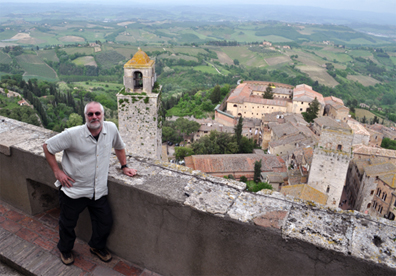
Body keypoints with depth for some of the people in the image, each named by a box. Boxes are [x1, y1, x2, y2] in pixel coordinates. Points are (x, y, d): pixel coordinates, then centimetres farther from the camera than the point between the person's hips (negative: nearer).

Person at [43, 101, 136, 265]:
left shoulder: (111, 129, -8)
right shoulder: (72, 134, -18)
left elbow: (119, 147, 12)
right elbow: (47, 146, -7)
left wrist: (124, 167, 14)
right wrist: (57, 171, -8)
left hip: (99, 191, 3)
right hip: (73, 190, -2)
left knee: (105, 222, 11)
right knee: (68, 224, 17)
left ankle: (98, 247, 43)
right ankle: (65, 250, 48)